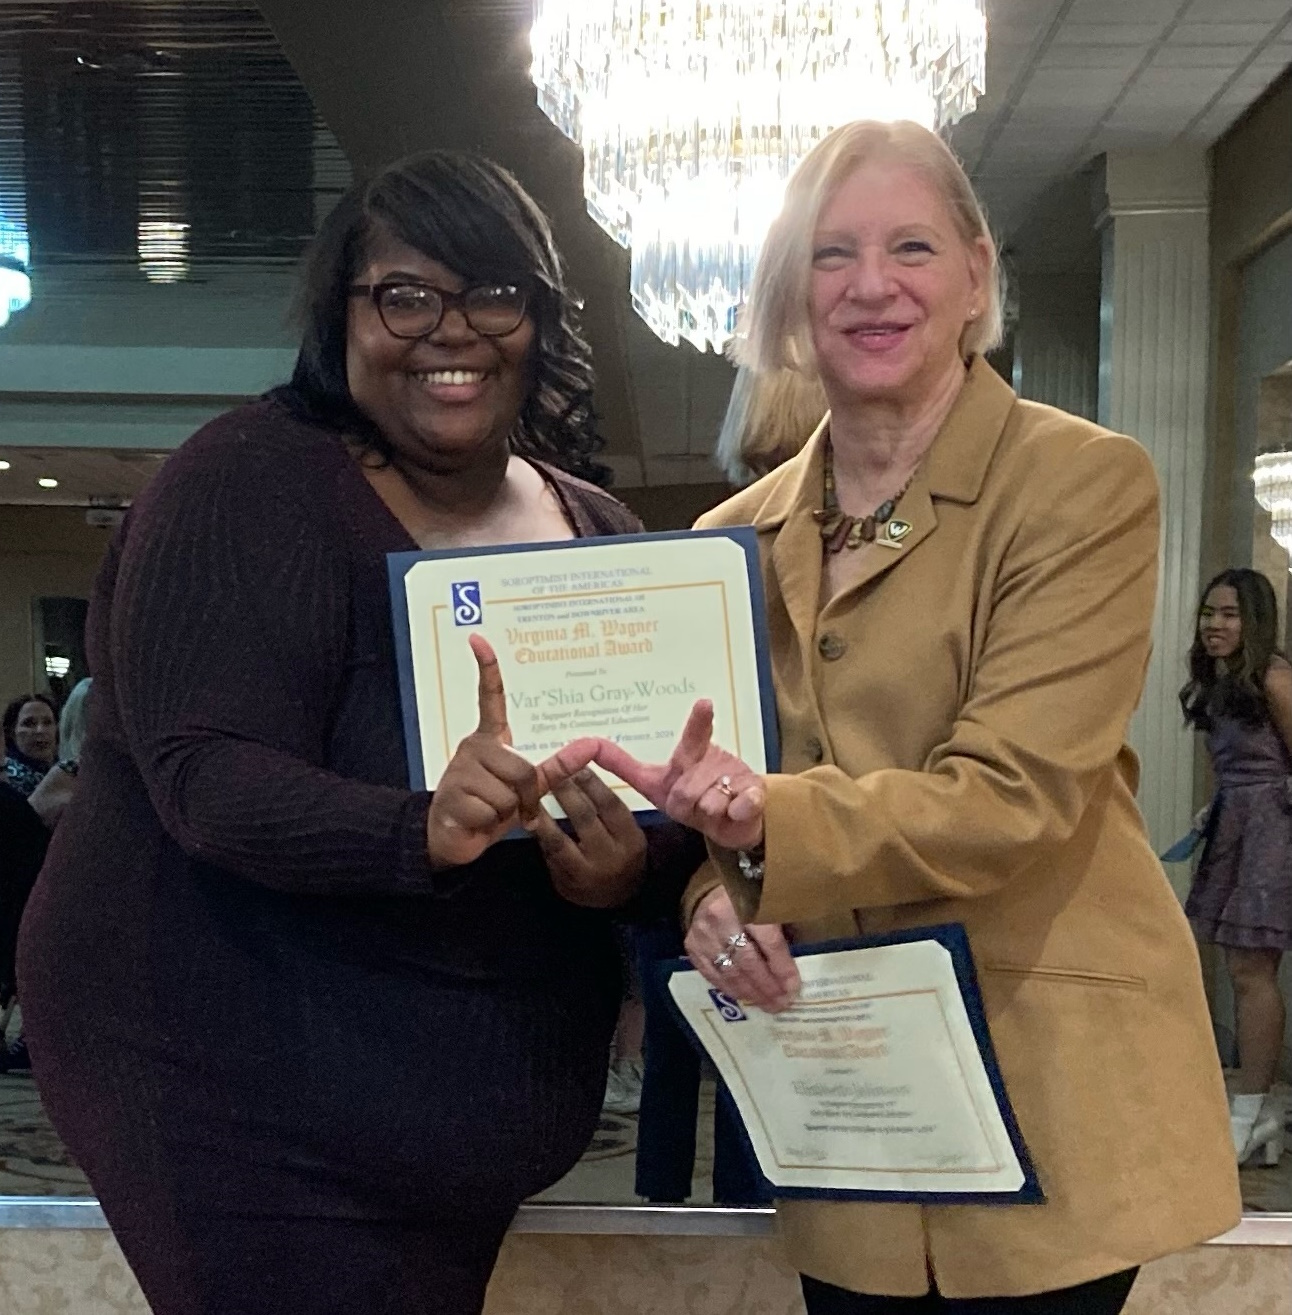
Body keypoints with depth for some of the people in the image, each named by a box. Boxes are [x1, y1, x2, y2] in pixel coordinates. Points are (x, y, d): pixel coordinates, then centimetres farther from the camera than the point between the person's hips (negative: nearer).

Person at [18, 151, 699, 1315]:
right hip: (242, 1099, -6)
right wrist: (420, 832, -42)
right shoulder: (252, 484, -15)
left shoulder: (599, 533, 3)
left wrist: (628, 864, -19)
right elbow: (210, 776, -24)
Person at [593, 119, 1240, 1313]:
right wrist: (716, 894, -12)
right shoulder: (744, 532, 6)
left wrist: (772, 822, -32)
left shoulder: (1085, 482, -9)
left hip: (1044, 1086, -4)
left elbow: (1012, 793, -18)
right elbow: (725, 809, 11)